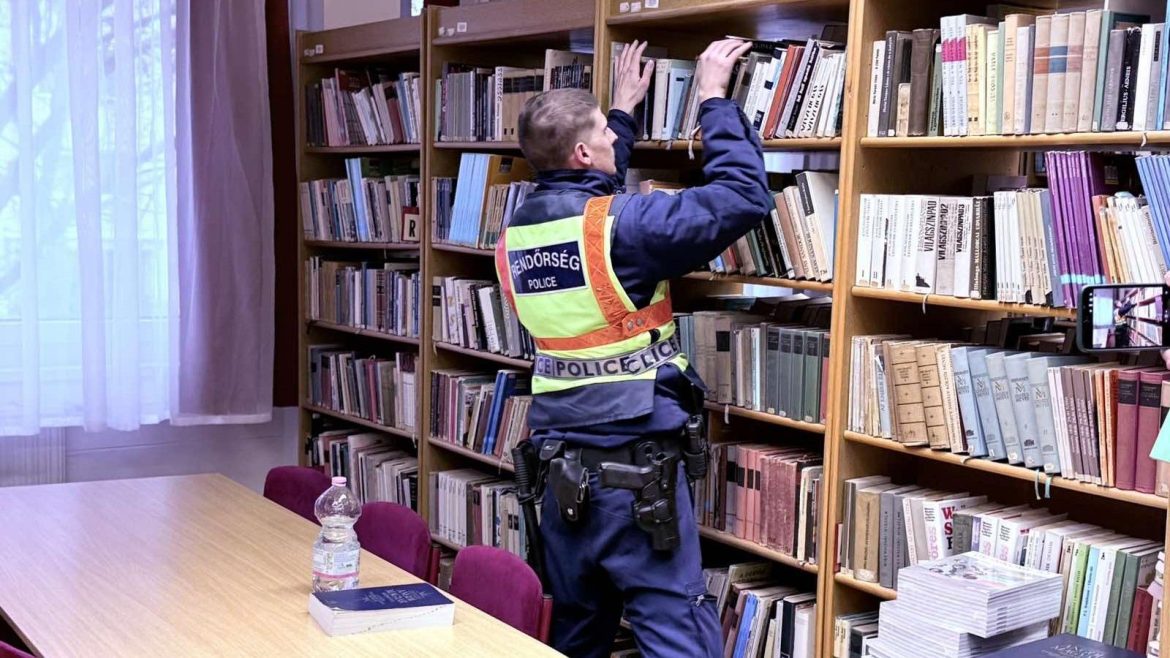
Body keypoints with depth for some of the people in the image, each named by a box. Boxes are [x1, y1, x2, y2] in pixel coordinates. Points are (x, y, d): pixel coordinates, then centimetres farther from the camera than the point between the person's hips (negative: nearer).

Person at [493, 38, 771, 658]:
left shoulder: (518, 229, 6)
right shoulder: (618, 224, -17)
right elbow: (744, 197, -16)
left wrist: (623, 108, 36)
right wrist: (714, 98, -3)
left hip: (560, 464, 8)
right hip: (634, 468, -8)